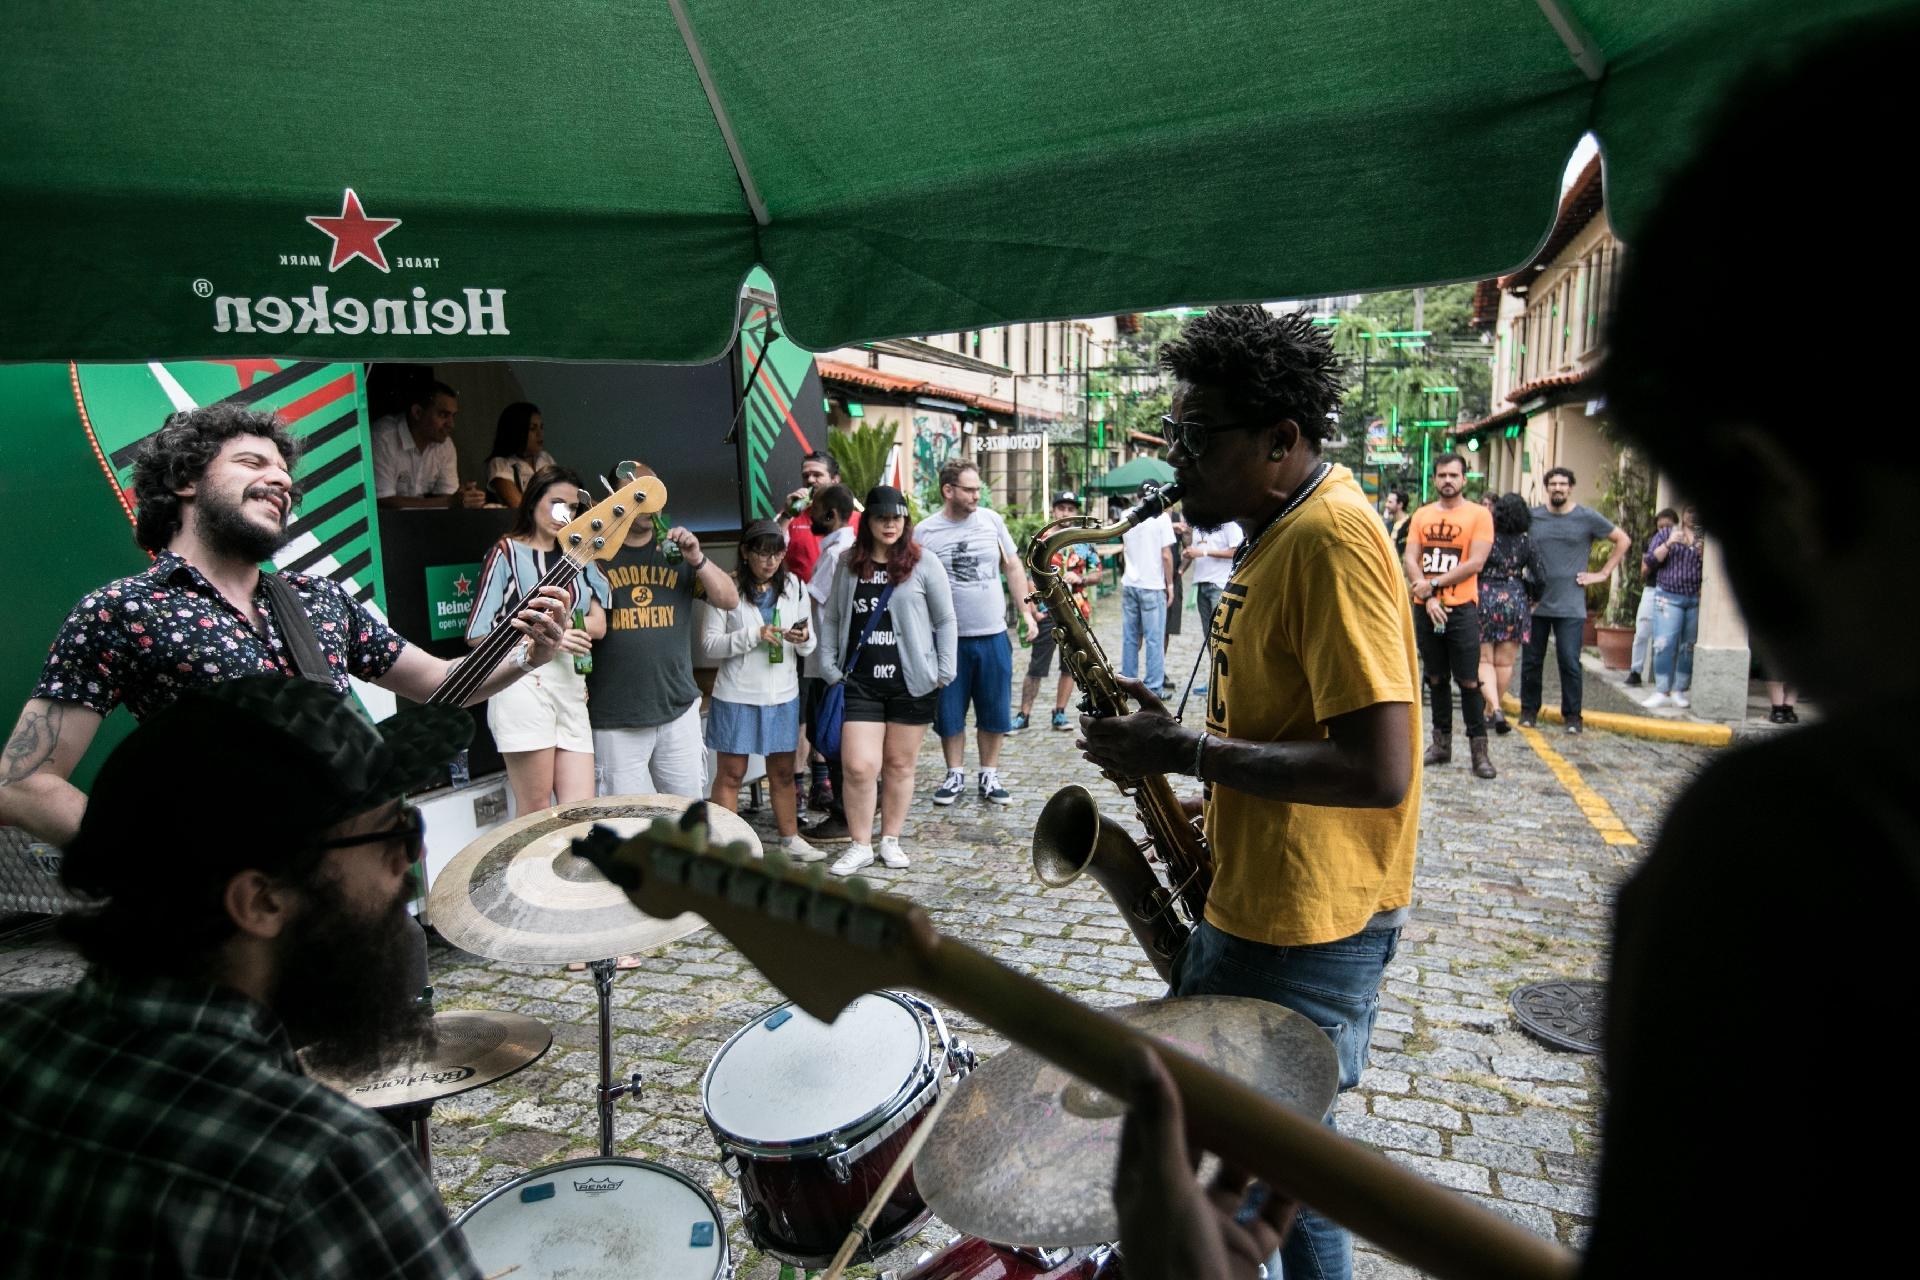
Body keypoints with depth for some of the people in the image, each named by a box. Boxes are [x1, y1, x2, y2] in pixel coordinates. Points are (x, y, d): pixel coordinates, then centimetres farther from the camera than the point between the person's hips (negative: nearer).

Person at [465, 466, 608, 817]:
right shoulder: (507, 552, 5)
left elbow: (598, 624, 9)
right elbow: (477, 634, 0)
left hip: (571, 686, 5)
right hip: (524, 684, -5)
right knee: (536, 813, -3)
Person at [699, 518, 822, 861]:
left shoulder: (794, 586, 5)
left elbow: (809, 646, 9)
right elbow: (709, 644, -10)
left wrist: (803, 639, -15)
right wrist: (754, 635, -20)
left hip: (782, 694, 4)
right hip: (737, 695, -4)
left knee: (783, 771, 15)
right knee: (730, 773, 4)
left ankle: (790, 839, 27)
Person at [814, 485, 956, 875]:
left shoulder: (923, 563, -2)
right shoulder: (848, 564, 6)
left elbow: (946, 620, 1)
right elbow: (832, 617, 11)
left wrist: (945, 670, -4)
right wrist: (829, 666, 3)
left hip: (911, 682, -1)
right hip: (861, 681, 1)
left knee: (899, 764, 10)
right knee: (858, 766, -7)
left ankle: (890, 840, 26)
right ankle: (860, 845, 10)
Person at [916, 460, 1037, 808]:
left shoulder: (991, 520, 2)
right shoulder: (926, 531, -5)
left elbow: (1013, 567, 10)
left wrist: (1026, 610, 2)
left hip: (993, 635, 2)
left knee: (995, 713, 9)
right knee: (949, 714, 8)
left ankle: (990, 777, 23)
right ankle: (955, 775, 24)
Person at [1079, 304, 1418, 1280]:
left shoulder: (1332, 539, -23)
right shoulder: (1279, 528, 8)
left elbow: (1379, 770, -28)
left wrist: (1185, 750, -23)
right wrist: (1177, 743, 5)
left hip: (1308, 927, -10)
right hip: (1251, 897, 10)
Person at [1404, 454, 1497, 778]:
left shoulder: (1479, 514, -2)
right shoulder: (1421, 515, 9)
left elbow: (1475, 562, -10)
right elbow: (1410, 558, 2)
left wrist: (1433, 584, -12)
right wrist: (1428, 598, -11)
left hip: (1461, 608, -4)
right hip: (1426, 607, 4)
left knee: (1469, 681, -3)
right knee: (1436, 678, 11)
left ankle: (1479, 749, 4)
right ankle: (1442, 743, 21)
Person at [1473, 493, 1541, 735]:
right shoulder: (1526, 542, -1)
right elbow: (1538, 576, 1)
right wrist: (1531, 601, 17)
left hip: (1484, 599, -2)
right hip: (1515, 601, 2)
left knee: (1484, 660, 3)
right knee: (1505, 662, 11)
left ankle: (1494, 708, -15)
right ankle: (1493, 711, 19)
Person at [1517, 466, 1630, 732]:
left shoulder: (1588, 518, 2)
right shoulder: (1531, 517, 7)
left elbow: (1623, 540, 10)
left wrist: (1603, 573, 3)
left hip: (1570, 607, -2)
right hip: (1535, 603, 2)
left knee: (1570, 663, -3)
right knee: (1531, 661, 6)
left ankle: (1572, 715, 7)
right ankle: (1529, 710, 18)